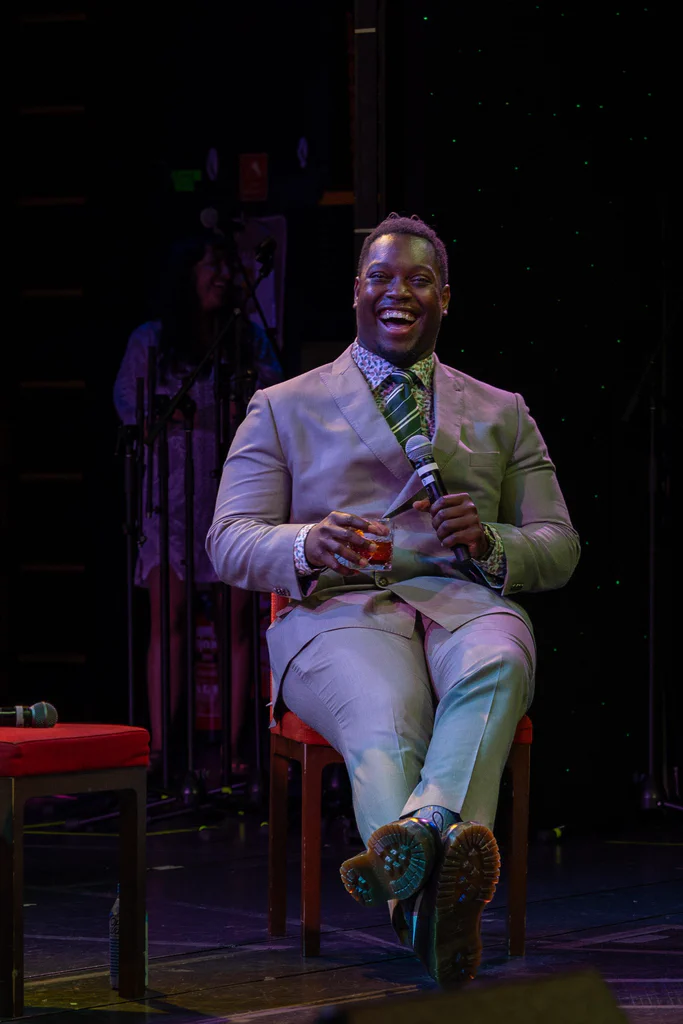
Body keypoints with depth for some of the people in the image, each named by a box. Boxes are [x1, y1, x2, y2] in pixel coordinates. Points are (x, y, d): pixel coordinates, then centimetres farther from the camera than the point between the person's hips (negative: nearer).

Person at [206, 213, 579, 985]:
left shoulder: (502, 414, 26)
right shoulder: (284, 408, 20)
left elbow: (559, 549, 19)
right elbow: (229, 542, 9)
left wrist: (489, 540, -6)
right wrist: (309, 546, -16)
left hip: (463, 600, 1)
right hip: (338, 610, -1)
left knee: (497, 662, -38)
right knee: (385, 726, -37)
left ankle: (421, 829, -65)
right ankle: (425, 882, -65)